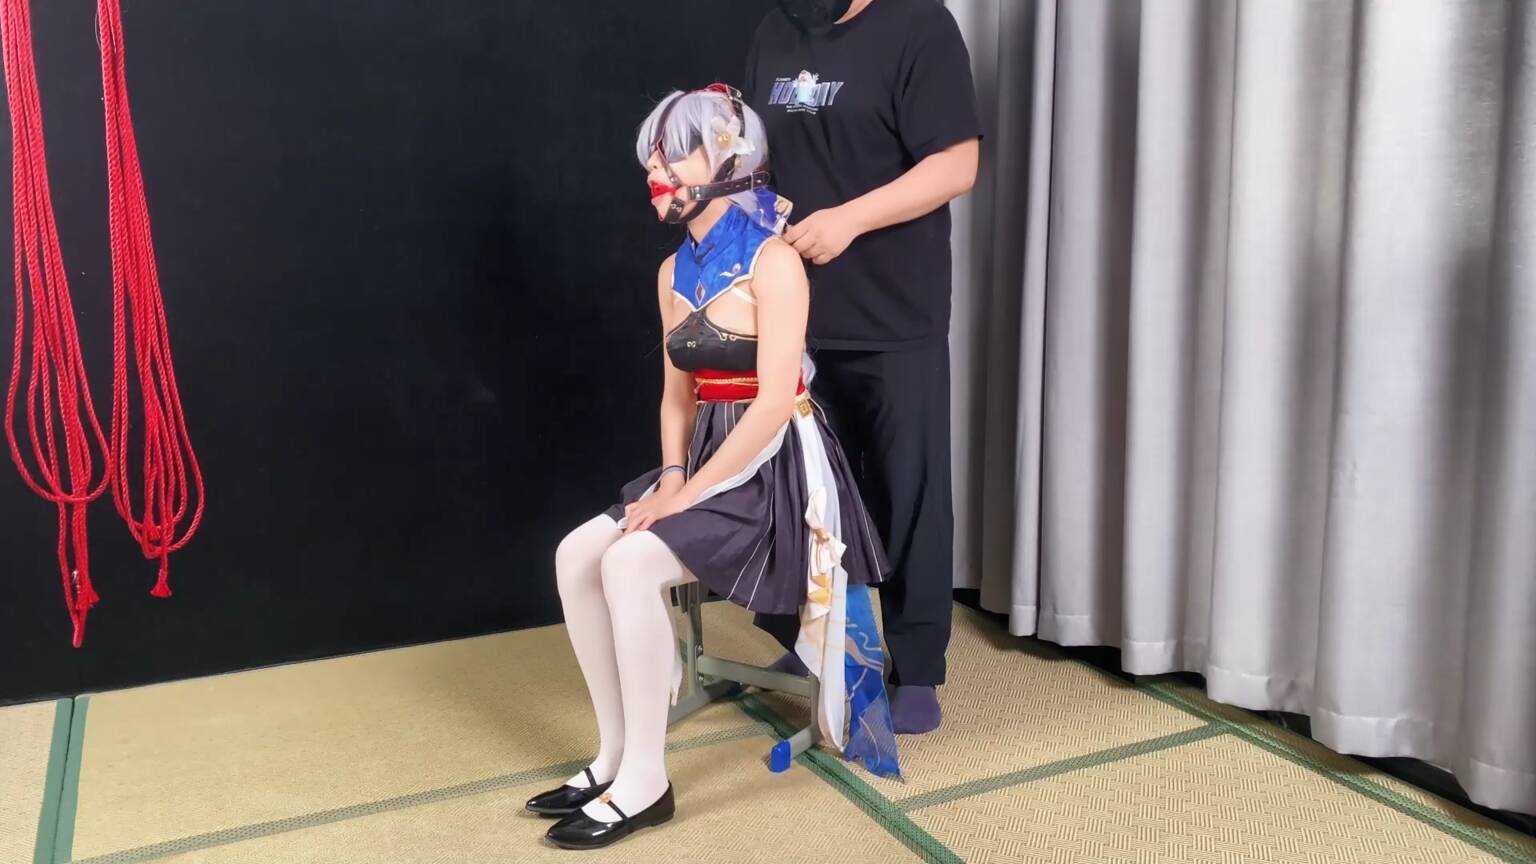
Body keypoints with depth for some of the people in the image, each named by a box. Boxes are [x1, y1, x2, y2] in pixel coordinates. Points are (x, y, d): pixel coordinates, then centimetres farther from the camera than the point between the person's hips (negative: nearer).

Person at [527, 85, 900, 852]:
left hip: (775, 468, -8)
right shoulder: (675, 272, 11)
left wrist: (690, 493, -20)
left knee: (630, 563, -25)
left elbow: (775, 401, -20)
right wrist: (670, 475, -4)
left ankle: (644, 781, -12)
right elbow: (677, 392, 14)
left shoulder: (773, 263, -13)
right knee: (576, 555, -9)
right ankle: (614, 754, 2)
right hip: (706, 463, 8)